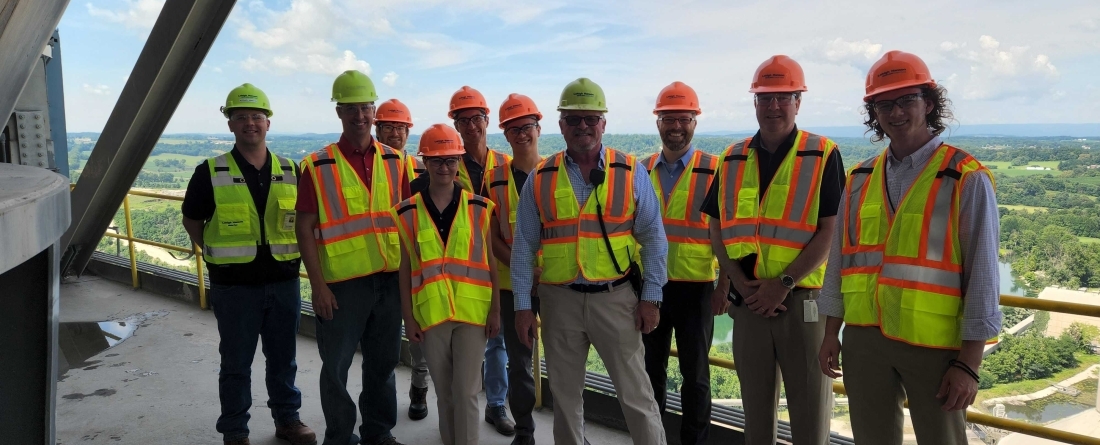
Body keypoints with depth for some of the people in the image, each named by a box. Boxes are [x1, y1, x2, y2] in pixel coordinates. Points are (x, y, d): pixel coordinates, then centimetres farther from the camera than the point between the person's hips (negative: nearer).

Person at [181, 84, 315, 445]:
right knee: (236, 364, 9)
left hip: (284, 282, 3)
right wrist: (218, 254, 1)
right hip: (234, 286, -2)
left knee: (283, 358, 15)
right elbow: (191, 220, 5)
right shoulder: (211, 173, -5)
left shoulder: (290, 171, 4)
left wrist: (292, 252, 5)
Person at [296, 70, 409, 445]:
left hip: (390, 279, 3)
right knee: (337, 366, 7)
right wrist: (318, 286, -10)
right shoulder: (318, 167, -5)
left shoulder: (394, 161, 5)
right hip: (342, 283, -3)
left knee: (383, 362, 15)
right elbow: (305, 230, -6)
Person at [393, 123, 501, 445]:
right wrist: (408, 317, 1)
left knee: (466, 391, 0)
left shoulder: (479, 208, 1)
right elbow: (405, 269, 4)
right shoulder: (407, 213, 1)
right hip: (430, 314, 1)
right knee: (444, 392, 13)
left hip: (473, 311, -1)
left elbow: (491, 263, 3)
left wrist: (496, 310, 0)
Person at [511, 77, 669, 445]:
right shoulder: (540, 179, 4)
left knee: (636, 394, 3)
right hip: (559, 300, 2)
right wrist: (522, 306, 2)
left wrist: (651, 297, -4)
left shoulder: (631, 172, 0)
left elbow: (653, 238, 2)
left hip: (616, 297, -2)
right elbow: (523, 247, 5)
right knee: (565, 395, 15)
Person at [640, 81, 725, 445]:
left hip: (695, 286, -3)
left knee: (695, 373, 8)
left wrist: (724, 283, -9)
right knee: (651, 368, 14)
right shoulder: (642, 171, 6)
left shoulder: (714, 171, -4)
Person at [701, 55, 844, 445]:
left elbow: (830, 231, -9)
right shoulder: (732, 160, 8)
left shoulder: (822, 156, -4)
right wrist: (740, 281, -5)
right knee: (755, 402, 15)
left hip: (802, 298, -3)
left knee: (810, 406, 4)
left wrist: (783, 283, -16)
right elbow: (717, 228, 8)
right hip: (747, 298, 4)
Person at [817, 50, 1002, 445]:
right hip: (863, 340, 4)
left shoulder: (966, 178, -6)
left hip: (934, 345, -4)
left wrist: (969, 363, -10)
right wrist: (831, 333, 10)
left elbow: (982, 275, -8)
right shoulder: (860, 179, 7)